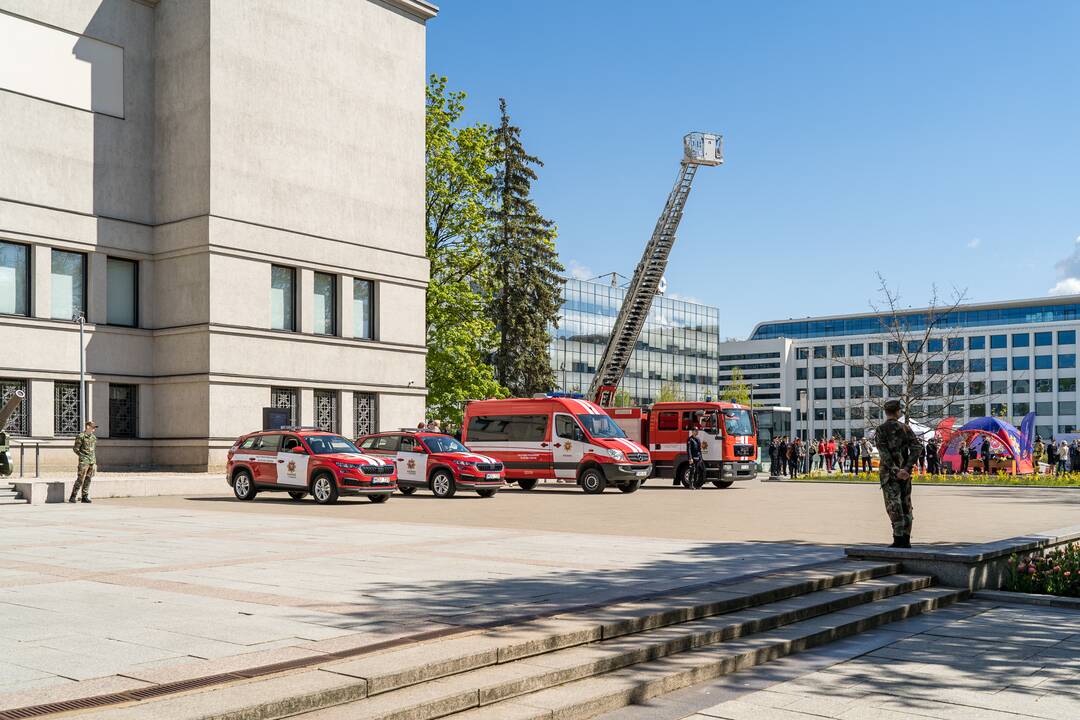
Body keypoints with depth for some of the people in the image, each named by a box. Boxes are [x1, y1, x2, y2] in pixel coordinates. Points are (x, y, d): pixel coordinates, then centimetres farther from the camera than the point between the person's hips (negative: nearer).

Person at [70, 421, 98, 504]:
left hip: (92, 462, 6)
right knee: (80, 479, -8)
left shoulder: (94, 437, 15)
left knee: (88, 480, 7)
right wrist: (82, 456, -9)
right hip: (84, 462, -6)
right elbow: (76, 449, -5)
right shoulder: (81, 436, -5)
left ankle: (85, 497, 11)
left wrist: (95, 463, 17)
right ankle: (72, 497, -1)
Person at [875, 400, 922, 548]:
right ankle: (906, 539, 15)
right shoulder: (905, 428, 6)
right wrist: (907, 468, -12)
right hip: (905, 472, 4)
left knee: (894, 505, -6)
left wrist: (895, 470, -18)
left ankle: (899, 538, -13)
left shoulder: (880, 430, -5)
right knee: (906, 505, 12)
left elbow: (884, 453, -16)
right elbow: (916, 447, -6)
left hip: (889, 472, -4)